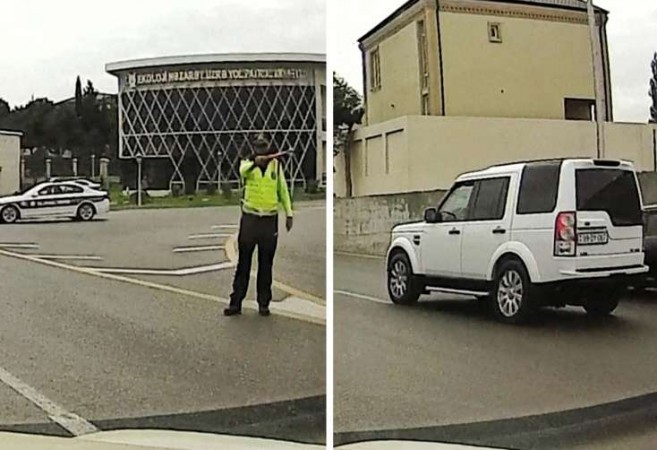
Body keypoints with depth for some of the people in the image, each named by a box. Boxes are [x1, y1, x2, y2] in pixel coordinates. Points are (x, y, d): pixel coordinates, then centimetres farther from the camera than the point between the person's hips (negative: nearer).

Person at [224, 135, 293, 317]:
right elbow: (243, 171, -25)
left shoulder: (276, 165, 6)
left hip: (270, 219, 1)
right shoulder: (247, 163, 0)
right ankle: (236, 303, 9)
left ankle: (263, 303, 16)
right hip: (249, 218, -1)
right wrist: (255, 162, -46)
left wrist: (288, 213, 8)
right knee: (244, 262, 3)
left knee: (266, 264, 7)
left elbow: (283, 190, 11)